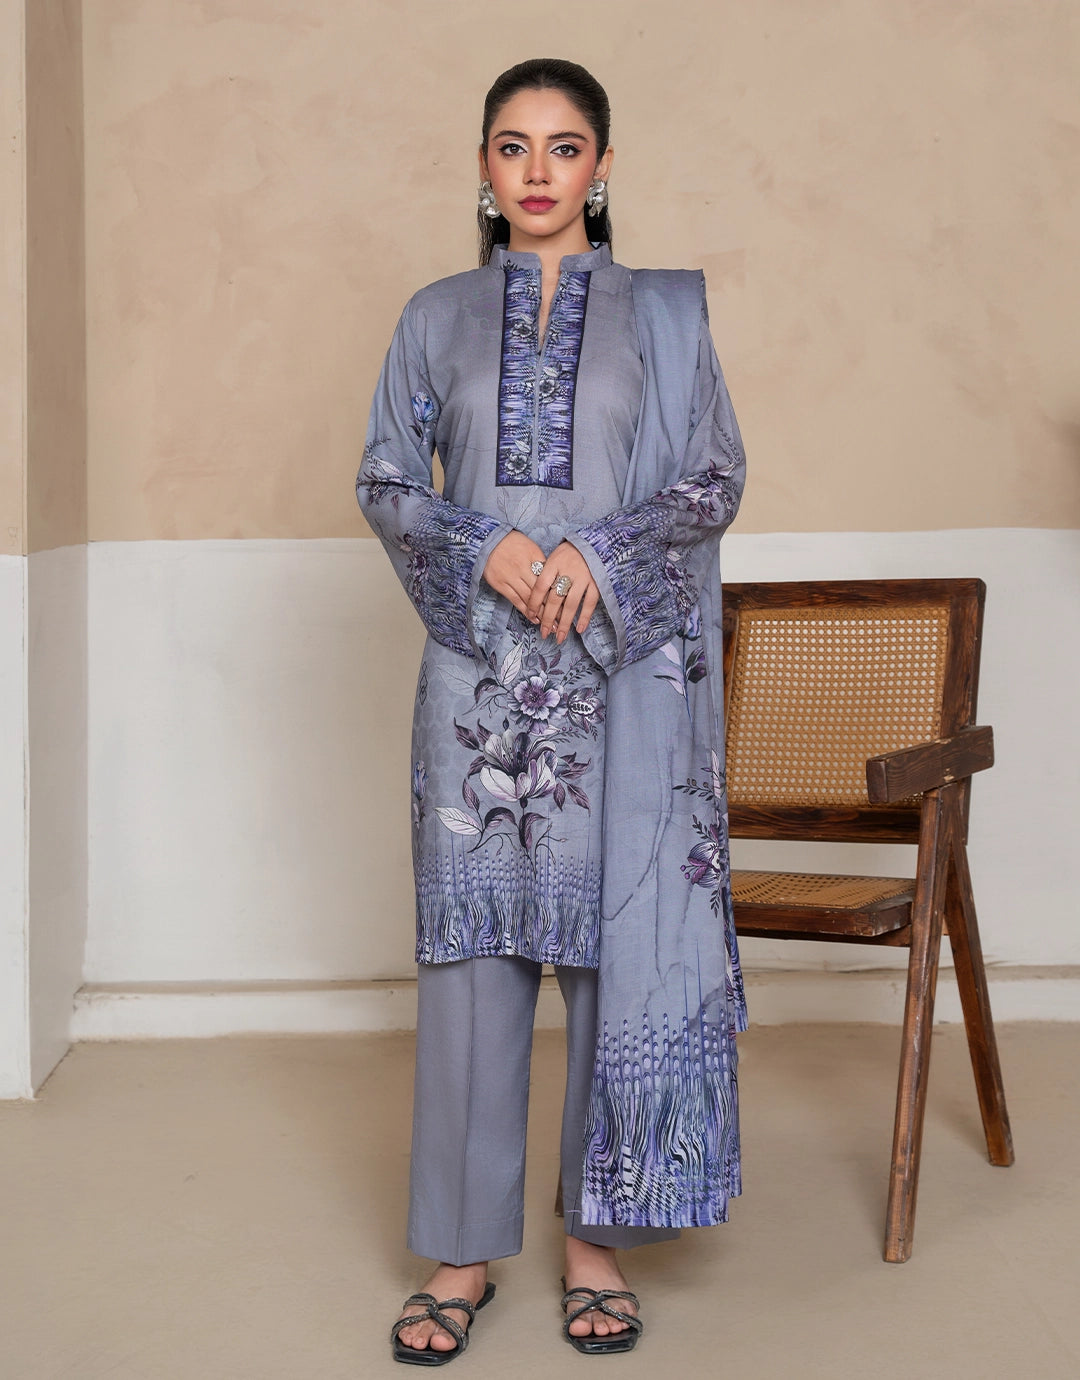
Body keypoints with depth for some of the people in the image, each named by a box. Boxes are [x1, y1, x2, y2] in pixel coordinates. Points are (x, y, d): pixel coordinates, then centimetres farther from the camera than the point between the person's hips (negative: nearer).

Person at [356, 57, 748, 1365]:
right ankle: (462, 1250, 10)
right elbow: (386, 481, 7)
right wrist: (487, 548, -11)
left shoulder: (664, 309, 8)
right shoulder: (438, 314, 11)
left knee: (620, 935, 0)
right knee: (471, 941, 1)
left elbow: (715, 477, 4)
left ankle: (599, 1237, 13)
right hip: (479, 669, 1)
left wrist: (600, 553, -13)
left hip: (626, 670, 0)